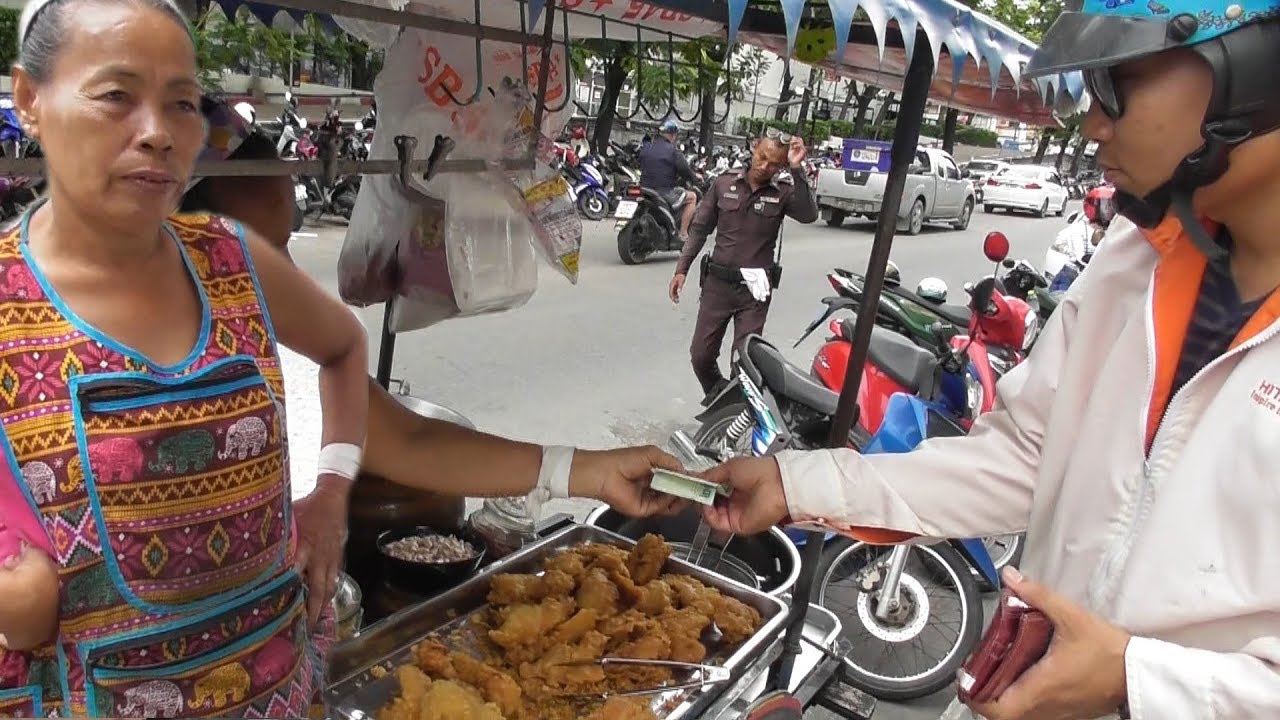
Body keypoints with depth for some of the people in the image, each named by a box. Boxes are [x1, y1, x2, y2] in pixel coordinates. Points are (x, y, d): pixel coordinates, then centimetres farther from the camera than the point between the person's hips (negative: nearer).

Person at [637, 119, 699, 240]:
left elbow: (640, 165, 19)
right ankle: (683, 233, 4)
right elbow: (684, 169, -10)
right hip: (665, 192, -7)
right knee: (692, 196, 11)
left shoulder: (645, 148, 8)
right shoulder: (672, 150, -11)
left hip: (645, 188, 7)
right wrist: (694, 178, 10)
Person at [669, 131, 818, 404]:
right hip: (717, 284, 2)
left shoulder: (784, 191, -4)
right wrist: (681, 269, 2)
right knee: (701, 355, 7)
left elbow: (809, 215, -24)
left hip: (754, 289, -2)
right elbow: (700, 229, 7)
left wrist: (797, 170, -28)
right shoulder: (724, 184, 1)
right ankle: (716, 401, 33)